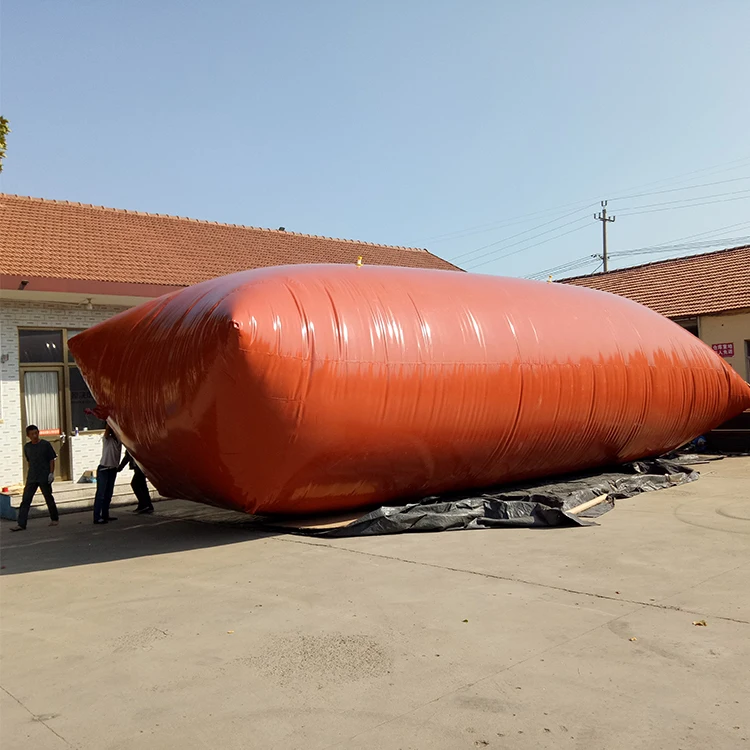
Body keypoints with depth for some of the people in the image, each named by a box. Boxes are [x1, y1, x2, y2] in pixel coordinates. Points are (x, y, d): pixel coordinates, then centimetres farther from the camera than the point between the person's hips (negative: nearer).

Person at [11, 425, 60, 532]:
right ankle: (21, 524, -5)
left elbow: (52, 459, -2)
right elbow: (29, 461, 17)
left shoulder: (45, 444, -4)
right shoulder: (27, 447, 7)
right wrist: (29, 474, 15)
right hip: (31, 478, 3)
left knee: (49, 498, 8)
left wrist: (51, 473, -10)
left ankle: (54, 519, 26)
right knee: (25, 500, -4)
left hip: (44, 478, -3)